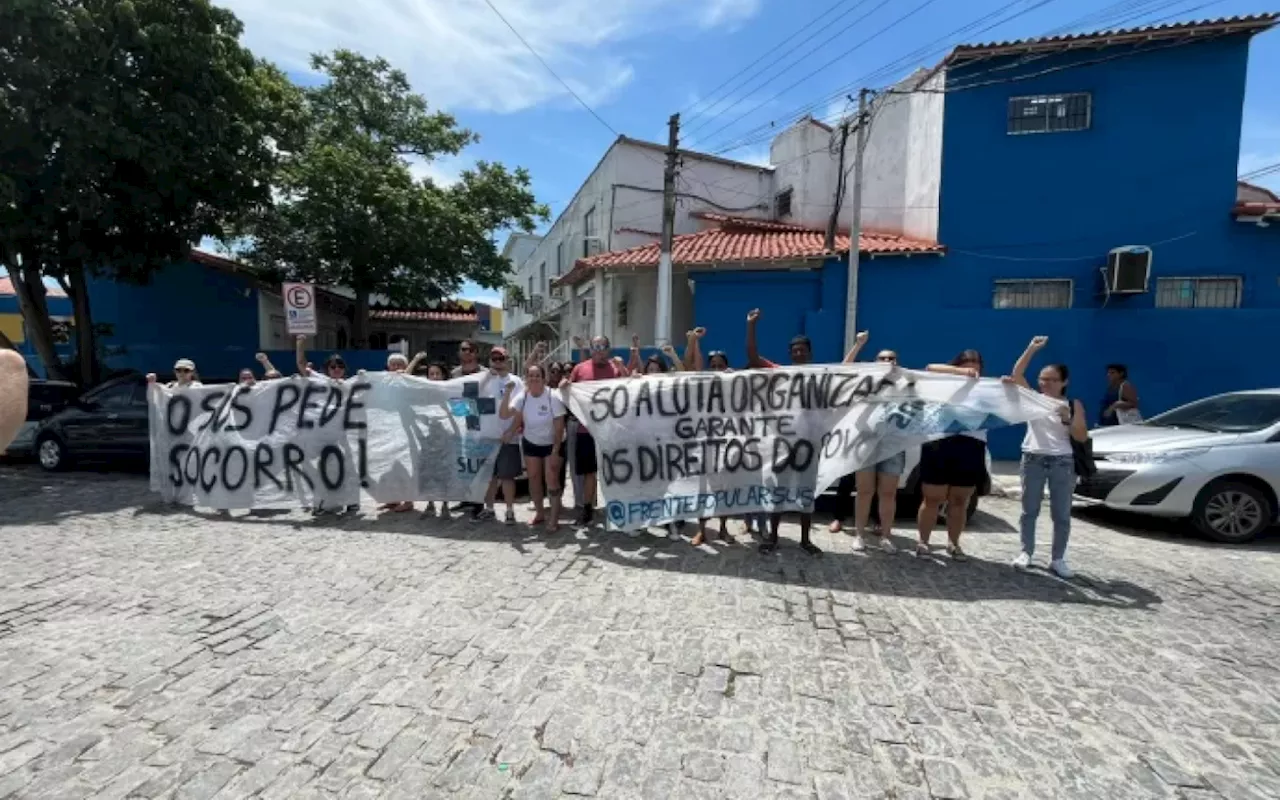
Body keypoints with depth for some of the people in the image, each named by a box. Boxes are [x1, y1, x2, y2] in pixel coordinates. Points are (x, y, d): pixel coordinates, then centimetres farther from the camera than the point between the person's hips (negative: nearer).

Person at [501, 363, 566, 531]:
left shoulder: (553, 397, -22)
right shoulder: (522, 396, -12)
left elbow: (559, 426, -20)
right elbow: (503, 415, -23)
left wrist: (555, 451, -23)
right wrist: (507, 393, -33)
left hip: (551, 443, -4)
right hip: (530, 443, 4)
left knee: (551, 480, -9)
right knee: (533, 478, 12)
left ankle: (554, 519, 3)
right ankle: (539, 513, 30)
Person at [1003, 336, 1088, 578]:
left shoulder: (1074, 405, 6)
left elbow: (1082, 438, 0)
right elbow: (1016, 374, -10)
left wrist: (1067, 419, -16)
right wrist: (1032, 348, -16)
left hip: (1062, 462, 0)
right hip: (1033, 459, 0)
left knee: (1061, 514, 4)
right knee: (1029, 510, 6)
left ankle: (1057, 559, 14)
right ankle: (1026, 552, 16)